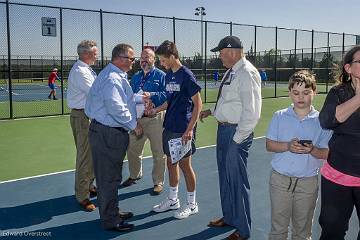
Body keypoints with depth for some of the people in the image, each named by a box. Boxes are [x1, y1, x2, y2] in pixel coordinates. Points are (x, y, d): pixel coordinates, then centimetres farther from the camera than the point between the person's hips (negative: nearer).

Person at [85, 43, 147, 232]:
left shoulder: (116, 76, 15)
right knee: (109, 177, 0)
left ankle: (112, 212, 36)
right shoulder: (112, 79, -20)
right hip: (108, 134, -11)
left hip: (107, 132, 11)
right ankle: (110, 221, 13)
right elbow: (117, 108, -25)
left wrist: (141, 98, 22)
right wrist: (133, 125, -13)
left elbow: (121, 98, 25)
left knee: (111, 176, 21)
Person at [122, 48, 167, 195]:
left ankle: (158, 182, 17)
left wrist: (151, 95, -24)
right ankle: (134, 175, 38)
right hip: (137, 118, 6)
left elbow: (166, 95, -14)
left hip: (155, 118, -5)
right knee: (132, 149, 15)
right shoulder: (135, 77, 16)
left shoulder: (160, 76, -3)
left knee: (158, 153, 2)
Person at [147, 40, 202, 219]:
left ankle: (192, 204, 19)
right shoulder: (168, 75, 10)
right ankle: (172, 200, 31)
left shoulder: (186, 75, -13)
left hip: (182, 129, -8)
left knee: (185, 165, 3)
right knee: (171, 163, 15)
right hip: (169, 127, 8)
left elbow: (198, 104, -14)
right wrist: (156, 110, 9)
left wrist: (189, 129, -19)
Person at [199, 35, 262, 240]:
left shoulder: (247, 74, -18)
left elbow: (251, 111, -23)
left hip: (237, 132, -10)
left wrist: (237, 138, -20)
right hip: (224, 129, 10)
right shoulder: (231, 72, 11)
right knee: (225, 177, 22)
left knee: (237, 181, 2)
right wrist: (212, 111, 15)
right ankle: (229, 217, 42)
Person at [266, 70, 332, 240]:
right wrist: (288, 146, -19)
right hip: (280, 179, 0)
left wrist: (311, 150, -23)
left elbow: (325, 153, -2)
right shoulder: (279, 116, 0)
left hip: (308, 181, 0)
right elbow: (269, 145, -1)